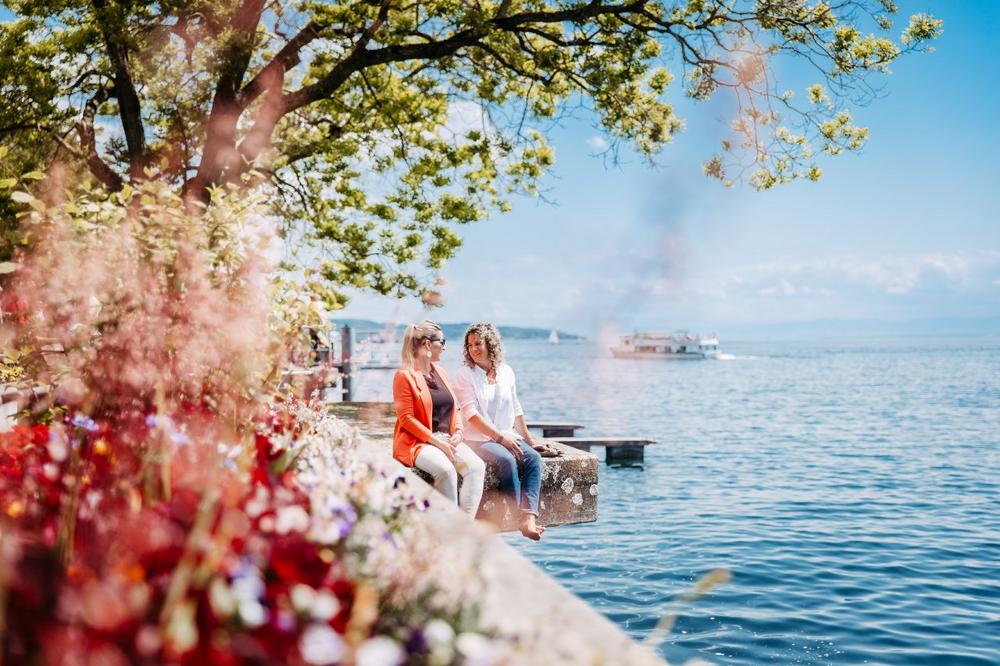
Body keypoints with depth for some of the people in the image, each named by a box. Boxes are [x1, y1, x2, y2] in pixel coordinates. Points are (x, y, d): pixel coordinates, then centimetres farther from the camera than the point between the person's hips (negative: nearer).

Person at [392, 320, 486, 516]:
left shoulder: (440, 372, 19)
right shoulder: (404, 375, -4)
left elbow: (453, 407, 21)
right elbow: (406, 419, -9)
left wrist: (458, 432, 0)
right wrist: (437, 442, -16)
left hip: (447, 439, 7)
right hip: (417, 442, -6)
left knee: (477, 466, -21)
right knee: (446, 469, -34)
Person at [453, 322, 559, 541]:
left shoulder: (506, 372, 12)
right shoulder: (465, 375, -2)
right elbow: (471, 414, -11)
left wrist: (529, 439, 18)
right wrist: (500, 438, -17)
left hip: (508, 436, 5)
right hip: (479, 439, -4)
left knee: (534, 457, -24)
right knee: (507, 460, -33)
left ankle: (528, 518, -37)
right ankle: (517, 517, -29)